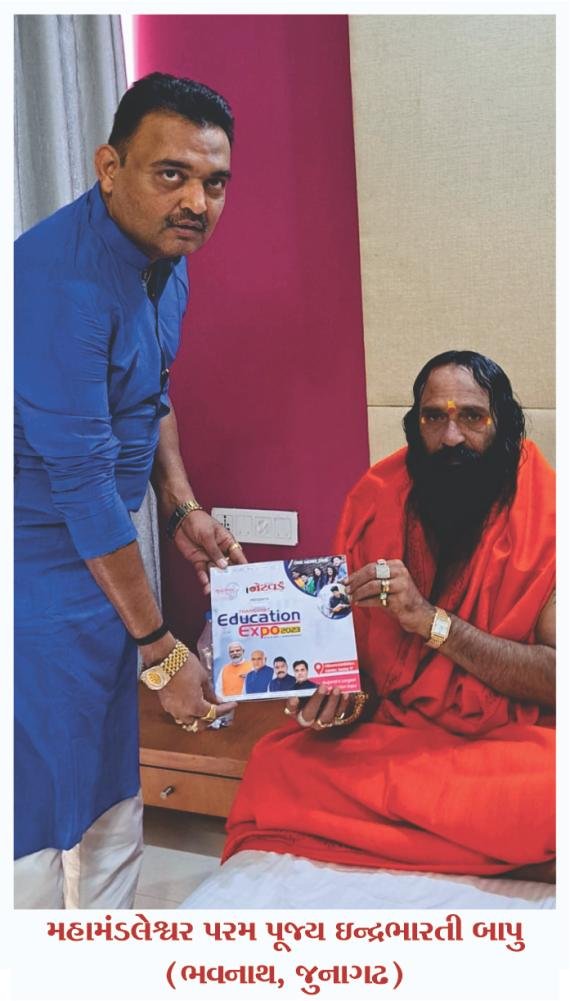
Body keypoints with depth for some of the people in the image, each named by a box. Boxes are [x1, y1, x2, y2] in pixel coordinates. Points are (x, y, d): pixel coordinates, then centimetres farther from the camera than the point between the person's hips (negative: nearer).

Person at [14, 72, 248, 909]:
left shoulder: (167, 258, 3)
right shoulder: (60, 276, -26)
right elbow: (82, 477, -26)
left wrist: (182, 508, 7)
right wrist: (161, 649, -20)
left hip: (104, 549, 9)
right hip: (43, 561, -9)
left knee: (116, 788, 18)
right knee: (40, 812, 0)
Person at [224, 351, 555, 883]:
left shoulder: (543, 518, -7)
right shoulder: (378, 504, 2)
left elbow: (554, 680, -15)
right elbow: (353, 648, 9)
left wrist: (431, 620, -25)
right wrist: (337, 701, -14)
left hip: (514, 739, -3)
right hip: (396, 733, 3)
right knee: (277, 769, -22)